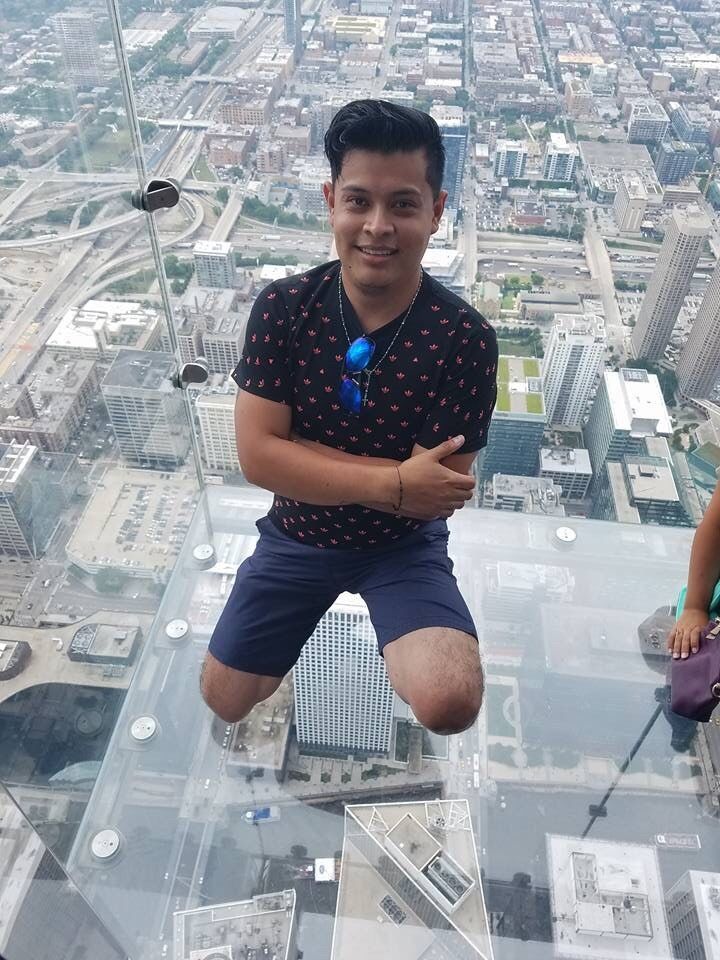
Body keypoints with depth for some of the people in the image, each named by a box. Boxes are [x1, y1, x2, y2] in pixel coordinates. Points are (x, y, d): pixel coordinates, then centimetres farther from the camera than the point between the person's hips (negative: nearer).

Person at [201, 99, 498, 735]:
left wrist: (306, 458, -25)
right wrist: (391, 482, -28)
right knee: (224, 701, 16)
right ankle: (314, 607, 44)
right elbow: (256, 456, -20)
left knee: (450, 706, -25)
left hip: (405, 545, -2)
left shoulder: (465, 339, -21)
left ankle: (400, 644, 13)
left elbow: (444, 488, -20)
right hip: (297, 536, 3)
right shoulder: (283, 308, -16)